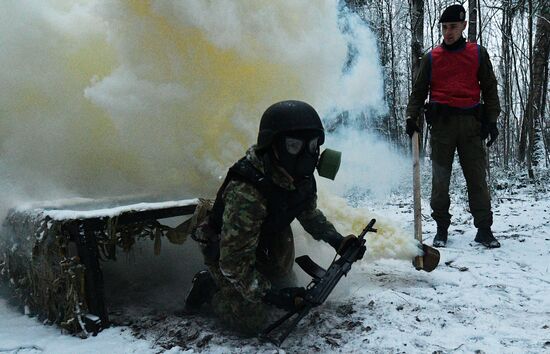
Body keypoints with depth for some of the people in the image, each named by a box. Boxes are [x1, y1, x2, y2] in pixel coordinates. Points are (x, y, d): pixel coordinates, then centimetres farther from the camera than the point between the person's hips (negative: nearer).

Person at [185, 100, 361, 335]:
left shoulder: (301, 177, -18)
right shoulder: (246, 193, -42)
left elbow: (309, 212, 5)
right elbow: (234, 262, -35)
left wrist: (336, 240, -7)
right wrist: (270, 295, -38)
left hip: (268, 236, 7)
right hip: (224, 247, -7)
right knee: (253, 321, -10)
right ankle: (210, 285, 10)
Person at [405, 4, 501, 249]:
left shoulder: (478, 54, 11)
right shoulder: (431, 58, 11)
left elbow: (490, 89, 13)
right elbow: (419, 91, 13)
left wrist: (492, 120, 3)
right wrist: (412, 117, -1)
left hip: (471, 122, 0)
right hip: (442, 122, 0)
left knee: (477, 178, -1)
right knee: (440, 180, 0)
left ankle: (484, 229, 5)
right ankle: (441, 228, 9)